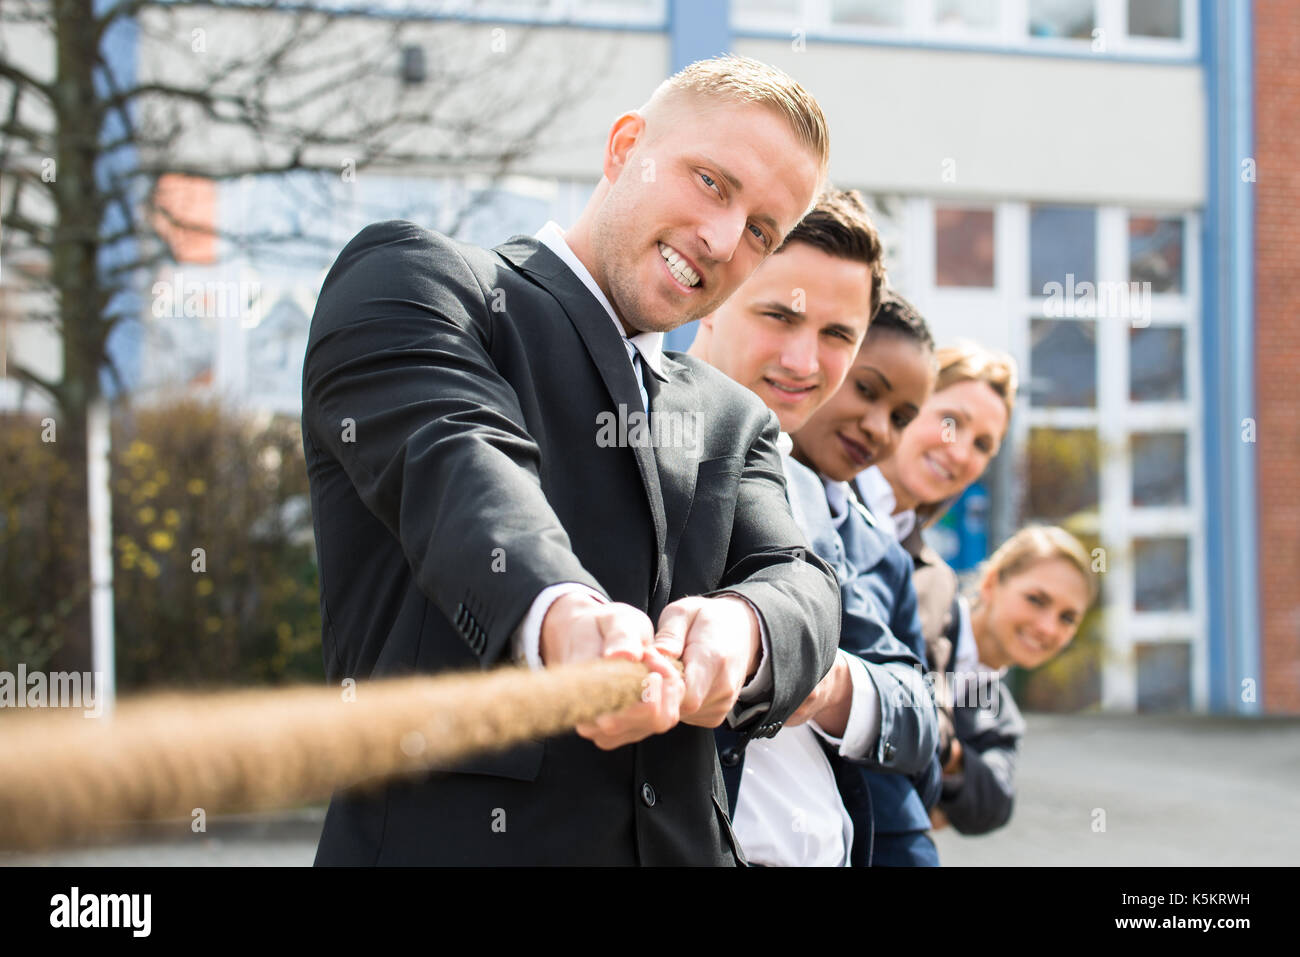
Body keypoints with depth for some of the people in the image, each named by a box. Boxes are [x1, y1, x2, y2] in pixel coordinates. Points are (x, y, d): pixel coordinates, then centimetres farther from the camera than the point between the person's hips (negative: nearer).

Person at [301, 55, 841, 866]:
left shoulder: (735, 421, 19)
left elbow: (797, 582, 3)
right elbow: (453, 463, -15)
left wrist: (740, 627, -21)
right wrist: (561, 615, -34)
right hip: (449, 835, -5)